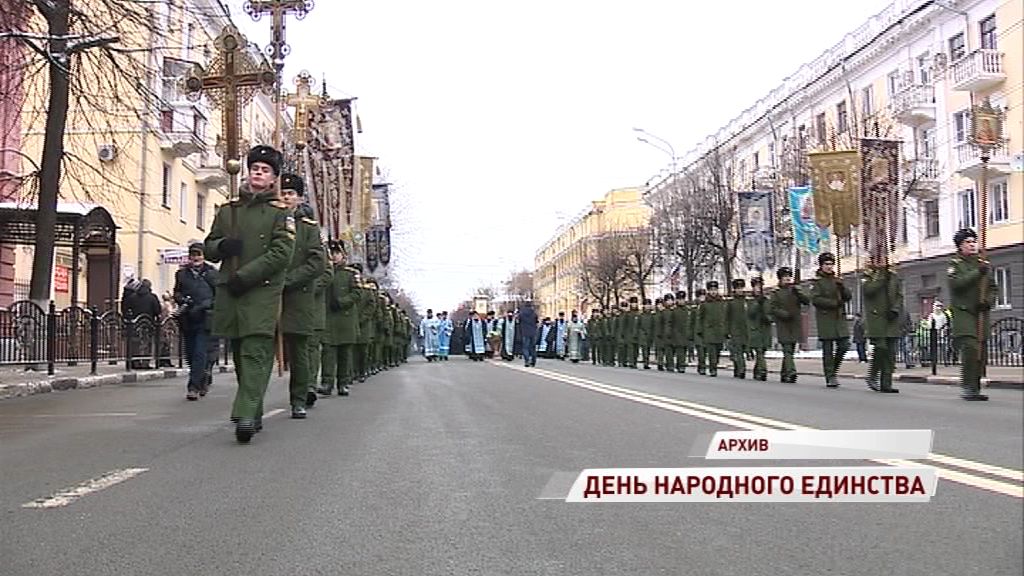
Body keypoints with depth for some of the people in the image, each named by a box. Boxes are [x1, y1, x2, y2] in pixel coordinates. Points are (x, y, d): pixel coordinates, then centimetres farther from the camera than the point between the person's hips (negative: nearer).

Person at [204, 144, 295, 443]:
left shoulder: (280, 212, 3)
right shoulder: (227, 210, 17)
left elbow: (281, 254, -8)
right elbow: (209, 248, 20)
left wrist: (244, 276, -15)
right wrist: (223, 245, -5)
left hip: (263, 292, -5)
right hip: (230, 292, 5)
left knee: (255, 352, -15)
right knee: (240, 355, 10)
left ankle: (246, 416, -22)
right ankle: (254, 415, 22)